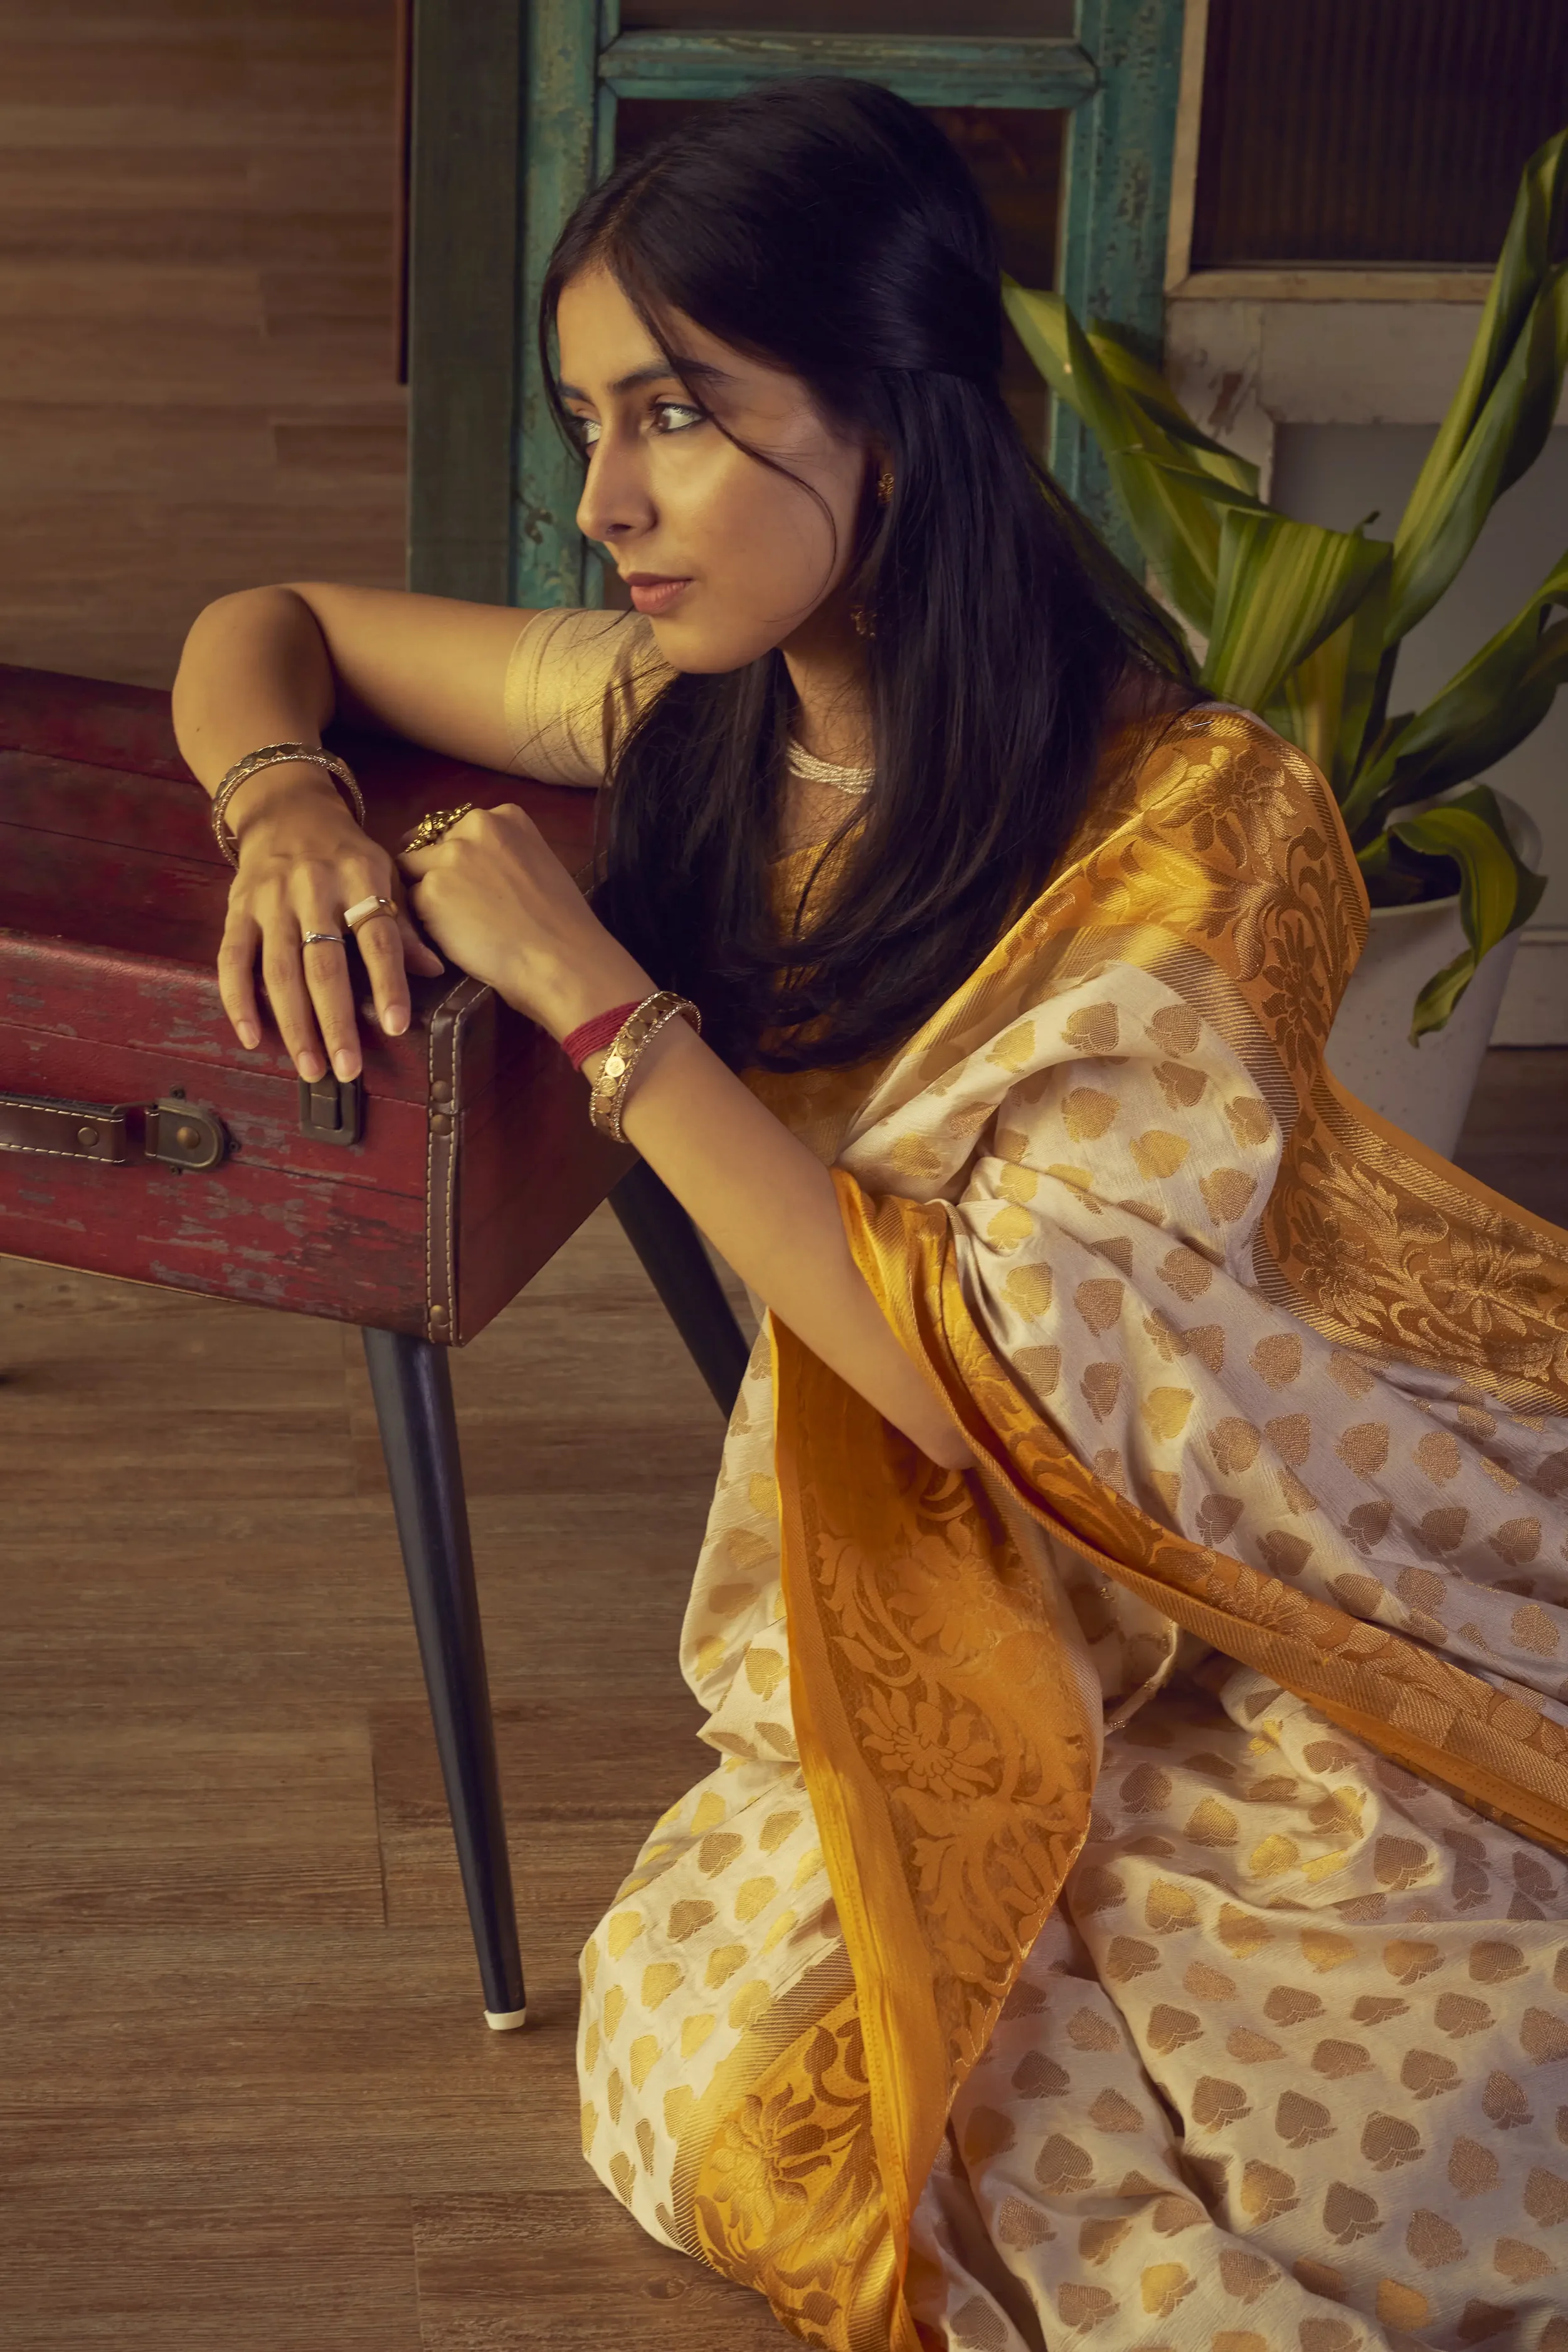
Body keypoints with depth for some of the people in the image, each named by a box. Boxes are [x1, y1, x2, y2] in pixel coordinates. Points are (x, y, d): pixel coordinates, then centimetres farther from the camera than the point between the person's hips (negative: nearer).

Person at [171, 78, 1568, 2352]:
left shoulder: (1182, 828, -26)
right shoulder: (700, 714, -7)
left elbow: (998, 1376, -30)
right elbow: (266, 626, 8)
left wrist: (587, 991, -27)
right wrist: (285, 807, -16)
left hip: (1338, 1631, -5)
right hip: (999, 1616, 5)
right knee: (712, 2064, -12)